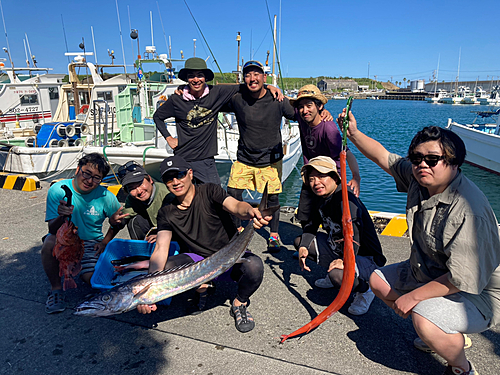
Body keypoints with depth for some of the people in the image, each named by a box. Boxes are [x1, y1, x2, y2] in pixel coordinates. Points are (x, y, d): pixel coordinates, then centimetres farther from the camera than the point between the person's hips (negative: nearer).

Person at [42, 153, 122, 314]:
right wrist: (62, 217, -40)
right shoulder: (57, 190, -17)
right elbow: (52, 230, -18)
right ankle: (56, 288, -10)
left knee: (92, 279, -20)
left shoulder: (106, 197, -14)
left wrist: (105, 242, -3)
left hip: (90, 242, 1)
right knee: (50, 243, -34)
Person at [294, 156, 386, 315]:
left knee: (337, 275, -39)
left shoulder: (345, 198, -23)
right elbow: (311, 224, 14)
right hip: (338, 251, 9)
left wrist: (346, 261, -44)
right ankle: (333, 275, 16)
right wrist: (303, 247, -3)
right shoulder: (323, 200, 4)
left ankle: (365, 291, -3)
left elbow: (354, 230, -36)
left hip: (367, 258, -8)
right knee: (299, 241, 8)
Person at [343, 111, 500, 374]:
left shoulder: (467, 211, -34)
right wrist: (354, 133, -7)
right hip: (429, 273, 9)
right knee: (378, 281, 14)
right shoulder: (420, 180, -9)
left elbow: (465, 279, -32)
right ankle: (445, 333, 22)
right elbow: (384, 157, 4)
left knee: (424, 321, -34)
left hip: (477, 292, -9)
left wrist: (414, 296, -24)